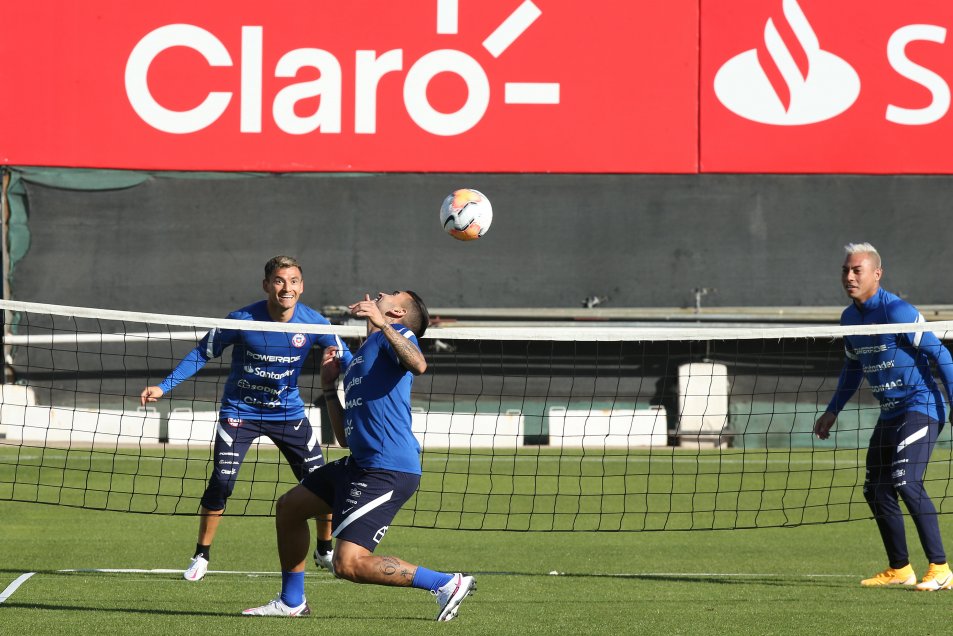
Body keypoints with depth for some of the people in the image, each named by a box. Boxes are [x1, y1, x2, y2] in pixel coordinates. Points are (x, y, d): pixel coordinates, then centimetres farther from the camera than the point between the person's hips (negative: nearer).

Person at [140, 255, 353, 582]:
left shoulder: (313, 323, -16)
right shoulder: (242, 320, -21)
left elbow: (346, 357, -1)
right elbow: (202, 353, -8)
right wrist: (163, 387, -12)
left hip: (288, 411, 3)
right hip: (241, 410, -3)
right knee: (221, 481, -15)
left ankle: (324, 551, 25)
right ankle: (201, 557, 3)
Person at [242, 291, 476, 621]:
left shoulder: (394, 334, -2)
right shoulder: (358, 360, 24)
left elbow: (418, 365, -28)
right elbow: (345, 437, 25)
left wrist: (382, 323, -34)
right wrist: (328, 385, 24)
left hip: (388, 470, -10)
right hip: (360, 464, 10)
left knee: (349, 564, -18)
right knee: (289, 506, 23)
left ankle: (447, 583, -9)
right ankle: (292, 602, 35)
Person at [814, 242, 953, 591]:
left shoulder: (896, 310, -16)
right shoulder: (849, 317, 8)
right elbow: (853, 368, 25)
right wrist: (832, 411, 24)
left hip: (920, 406, -9)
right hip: (890, 414, 9)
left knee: (906, 481, -22)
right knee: (877, 490, 7)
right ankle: (899, 569, 21)